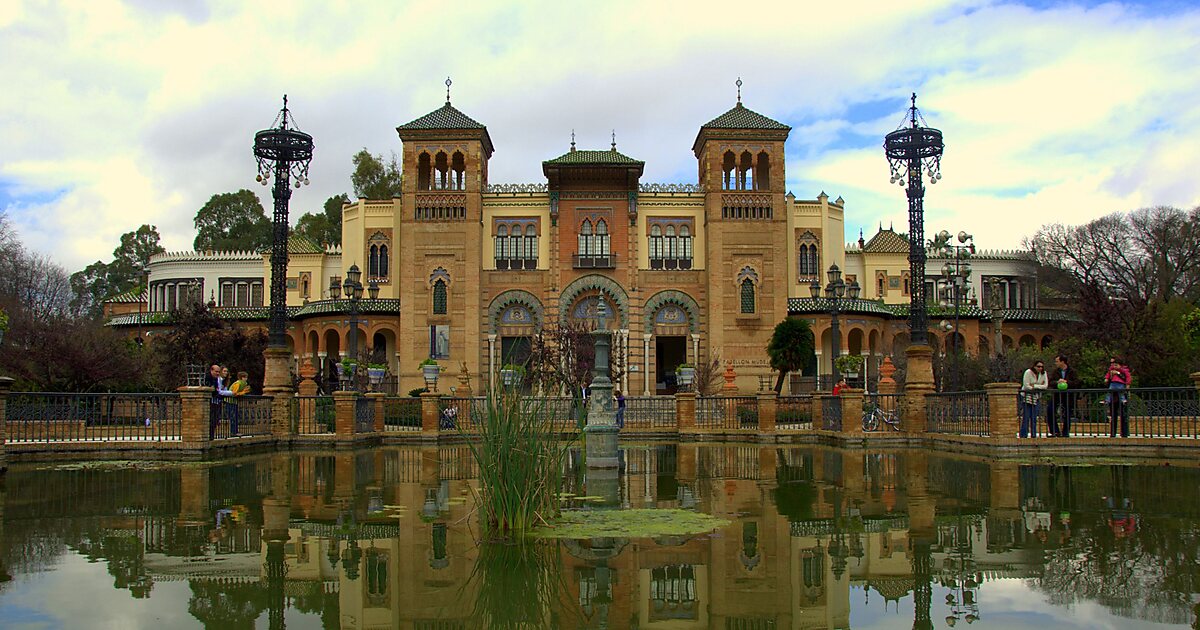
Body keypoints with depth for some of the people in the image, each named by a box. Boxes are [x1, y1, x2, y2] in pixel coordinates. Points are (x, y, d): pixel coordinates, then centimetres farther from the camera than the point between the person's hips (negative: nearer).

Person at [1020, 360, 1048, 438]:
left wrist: (1035, 386, -15)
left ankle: (1033, 435, 9)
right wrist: (1040, 387, -12)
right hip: (1026, 396, -5)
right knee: (1026, 417, -10)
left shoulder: (1043, 373, 3)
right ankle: (1023, 435, -7)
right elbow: (1026, 386, -18)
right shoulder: (1028, 372, -13)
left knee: (1034, 417, 3)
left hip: (1036, 397, 5)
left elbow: (1045, 386, -3)